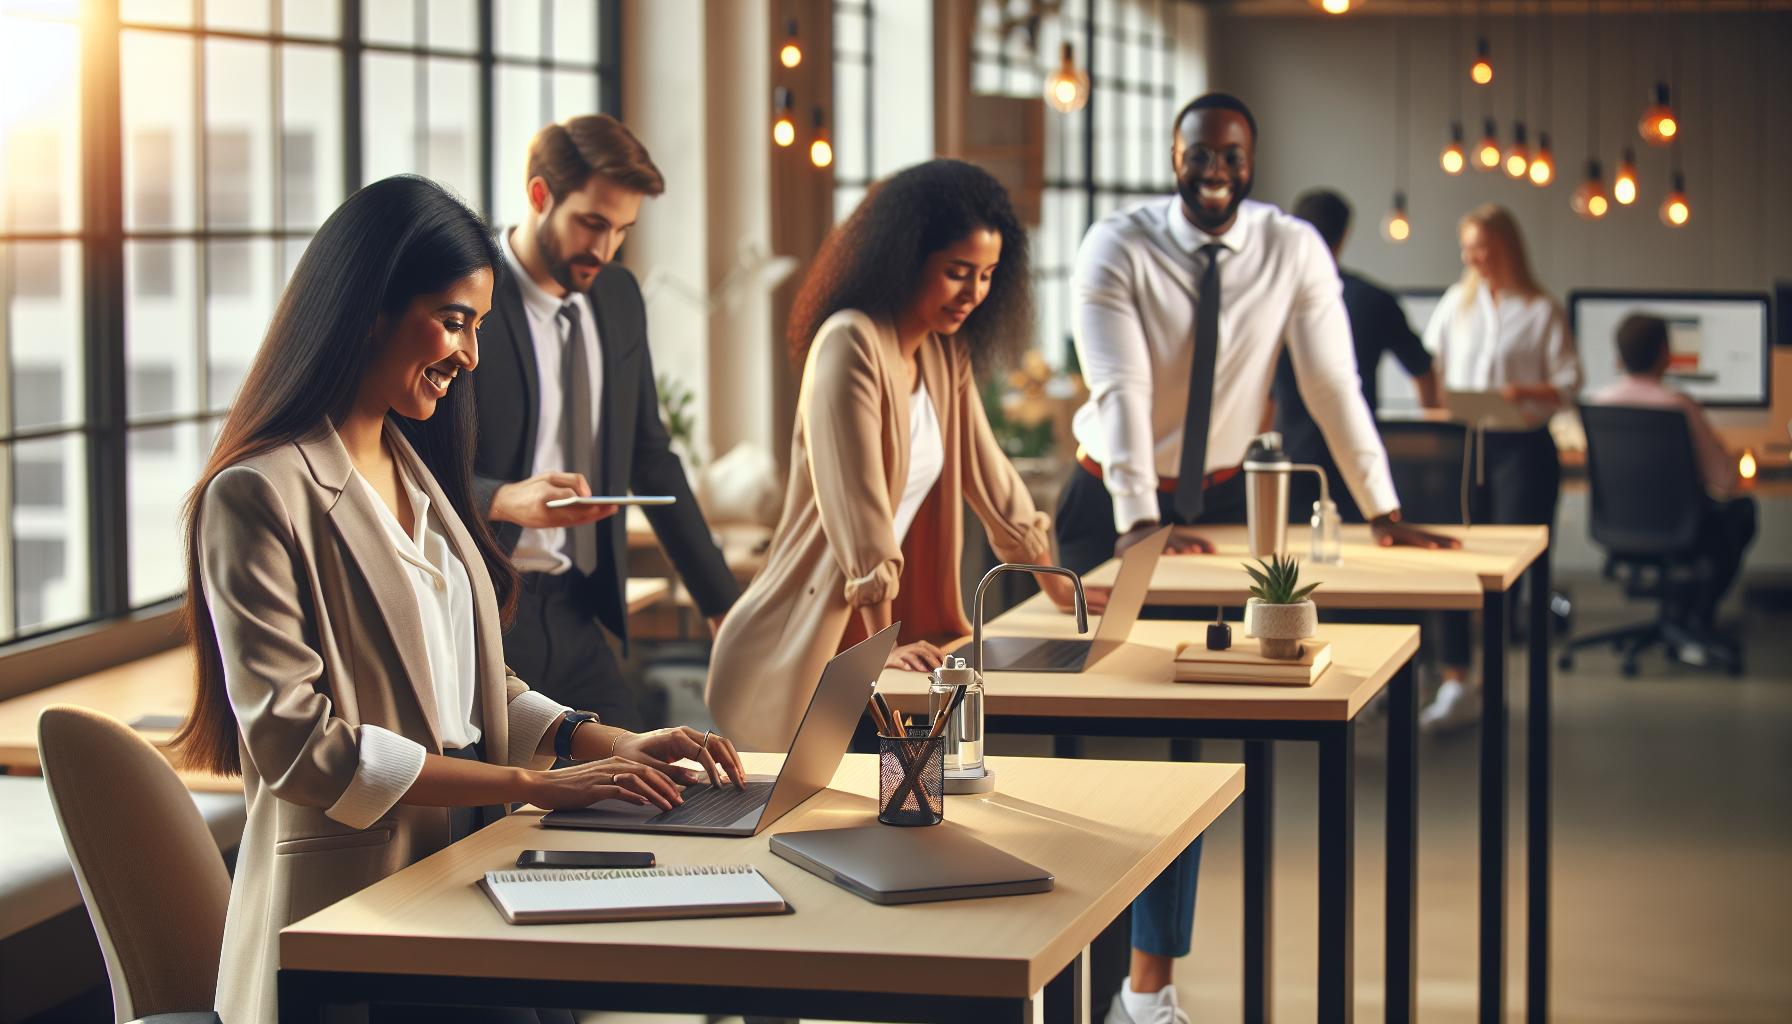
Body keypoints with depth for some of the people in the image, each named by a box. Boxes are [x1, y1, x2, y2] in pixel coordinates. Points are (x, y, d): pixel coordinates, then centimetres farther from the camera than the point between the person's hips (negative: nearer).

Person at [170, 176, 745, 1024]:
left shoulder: (415, 471, 19)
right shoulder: (258, 496, -9)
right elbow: (294, 741, -16)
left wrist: (609, 744, 4)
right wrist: (535, 783, -17)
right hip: (347, 896, -8)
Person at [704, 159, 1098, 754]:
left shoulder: (946, 355, 9)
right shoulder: (850, 344, -17)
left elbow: (986, 471, 20)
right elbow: (855, 503, -23)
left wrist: (1054, 586, 24)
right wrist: (882, 646, -26)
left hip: (892, 625, 8)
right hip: (804, 646, -8)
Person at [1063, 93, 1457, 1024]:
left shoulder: (1293, 251, -9)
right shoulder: (1118, 248, -15)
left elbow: (1332, 383, -9)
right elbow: (1119, 388, -24)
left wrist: (1383, 510, -13)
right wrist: (1138, 521, -34)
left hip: (1217, 497, 2)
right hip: (1116, 504, -2)